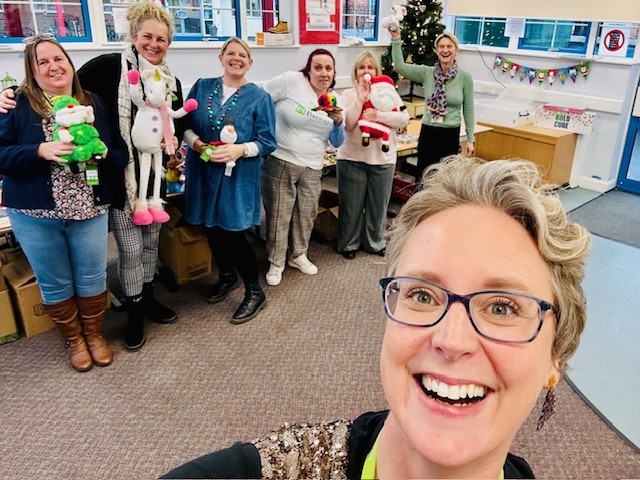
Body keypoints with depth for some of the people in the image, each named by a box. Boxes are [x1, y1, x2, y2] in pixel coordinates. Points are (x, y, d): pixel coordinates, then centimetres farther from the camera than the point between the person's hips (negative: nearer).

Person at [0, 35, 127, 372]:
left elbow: (121, 155, 3)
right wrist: (41, 151, -24)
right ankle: (74, 340, 34)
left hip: (90, 211, 2)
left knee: (92, 279, 11)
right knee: (55, 283, 11)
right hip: (34, 215, -1)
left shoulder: (93, 103, 4)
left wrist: (101, 154, -18)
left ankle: (94, 334, 35)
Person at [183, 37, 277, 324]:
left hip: (239, 178, -4)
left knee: (234, 234, -4)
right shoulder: (202, 87, 6)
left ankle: (254, 292, 16)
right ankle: (226, 275, 40)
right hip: (205, 173, 4)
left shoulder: (259, 97, -3)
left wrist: (240, 150, -22)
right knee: (212, 229, 13)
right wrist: (196, 143, -13)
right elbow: (185, 123, 8)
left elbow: (267, 142, -7)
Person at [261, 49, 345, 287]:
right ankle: (276, 263, 19)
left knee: (307, 214, 15)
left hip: (312, 168, 6)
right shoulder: (291, 81, -12)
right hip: (280, 162, -5)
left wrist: (338, 122, -11)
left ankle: (298, 255, 35)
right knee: (279, 214, 3)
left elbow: (337, 142, 9)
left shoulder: (334, 100, 7)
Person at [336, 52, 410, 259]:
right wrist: (360, 98, -17)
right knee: (352, 205, 6)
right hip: (352, 159, -1)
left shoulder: (388, 91, 5)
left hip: (383, 159, 1)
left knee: (378, 205, 12)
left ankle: (375, 242, 29)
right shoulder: (348, 95, 2)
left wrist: (378, 115, -20)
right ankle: (348, 243, 24)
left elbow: (404, 119, -6)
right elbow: (346, 125, -11)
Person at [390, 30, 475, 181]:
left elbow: (468, 110, 2)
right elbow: (399, 66, -11)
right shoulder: (426, 73, 0)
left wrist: (470, 139, 1)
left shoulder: (465, 77, -2)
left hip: (451, 135, -1)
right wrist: (396, 39, -18)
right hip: (428, 133, 1)